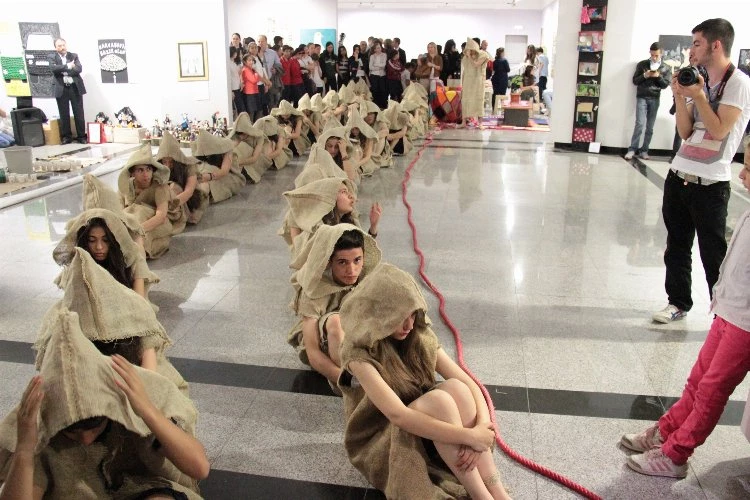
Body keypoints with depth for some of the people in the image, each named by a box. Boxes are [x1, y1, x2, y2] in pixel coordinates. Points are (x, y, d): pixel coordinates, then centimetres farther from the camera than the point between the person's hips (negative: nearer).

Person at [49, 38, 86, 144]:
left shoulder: (74, 56, 9)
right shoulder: (53, 58, 7)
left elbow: (79, 68, -6)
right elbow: (53, 68, -13)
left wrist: (64, 71, -10)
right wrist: (67, 66, -17)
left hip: (75, 88, 0)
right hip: (62, 89, 0)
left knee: (79, 114, 1)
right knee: (64, 115, 2)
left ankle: (81, 136, 8)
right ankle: (66, 136, 10)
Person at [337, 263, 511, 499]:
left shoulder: (421, 337, -6)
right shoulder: (359, 353, -22)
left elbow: (470, 385, -9)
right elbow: (398, 415, -33)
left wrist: (482, 427, -29)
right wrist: (469, 436, -32)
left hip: (424, 428, 5)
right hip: (379, 442, -5)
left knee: (455, 387, -27)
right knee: (438, 400, -33)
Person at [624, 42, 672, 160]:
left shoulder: (666, 68, 9)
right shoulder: (642, 64, 6)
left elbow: (666, 84, 4)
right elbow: (635, 81, 6)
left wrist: (658, 76, -12)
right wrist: (644, 76, -12)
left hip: (655, 99, 2)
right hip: (641, 97, -2)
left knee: (650, 127, 2)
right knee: (640, 124, -13)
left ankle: (644, 150, 7)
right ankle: (632, 149, -9)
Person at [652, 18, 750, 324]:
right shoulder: (700, 82, 13)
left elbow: (719, 130, -16)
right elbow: (686, 132, 9)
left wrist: (698, 96, -14)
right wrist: (680, 97, -1)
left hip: (710, 184, -7)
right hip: (679, 175, 7)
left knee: (713, 254, -1)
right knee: (676, 247, 13)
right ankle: (679, 302, 28)